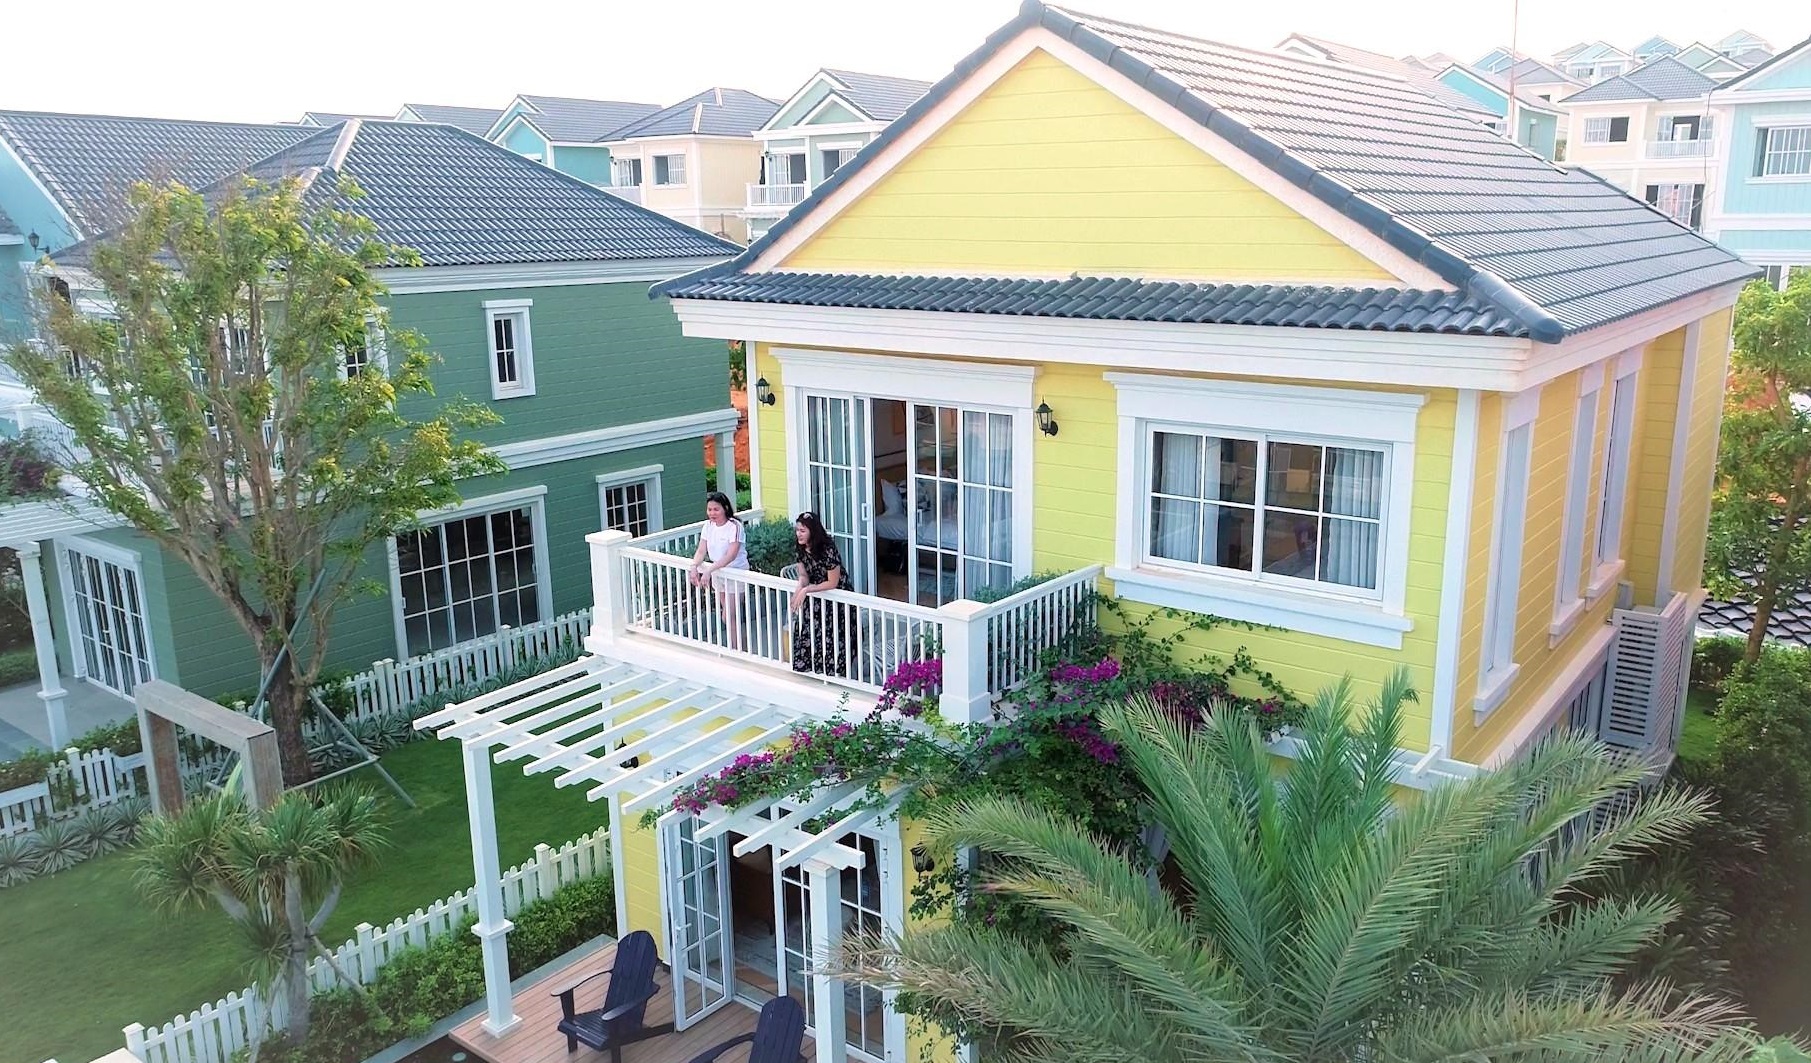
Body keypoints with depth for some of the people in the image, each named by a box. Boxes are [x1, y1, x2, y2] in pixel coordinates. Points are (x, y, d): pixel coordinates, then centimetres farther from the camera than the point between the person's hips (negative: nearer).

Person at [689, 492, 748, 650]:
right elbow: (701, 551, -4)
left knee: (730, 616, -9)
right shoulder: (708, 525, 0)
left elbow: (731, 555, -29)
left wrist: (709, 570, -37)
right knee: (726, 616, 13)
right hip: (717, 574, 7)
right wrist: (694, 567, -24)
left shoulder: (735, 526, -21)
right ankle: (735, 648, 26)